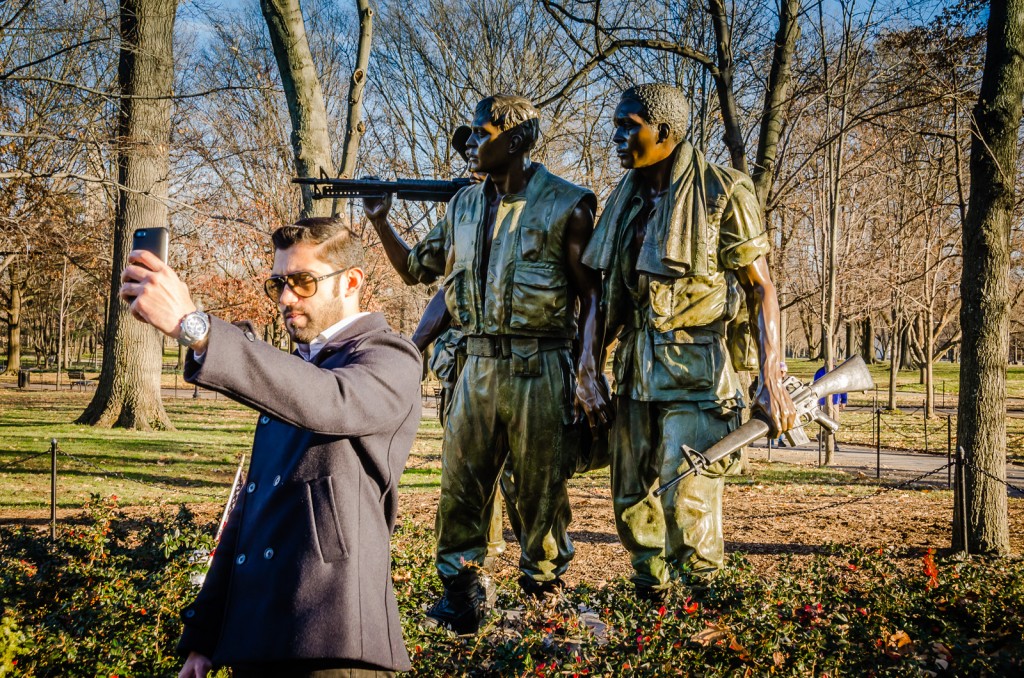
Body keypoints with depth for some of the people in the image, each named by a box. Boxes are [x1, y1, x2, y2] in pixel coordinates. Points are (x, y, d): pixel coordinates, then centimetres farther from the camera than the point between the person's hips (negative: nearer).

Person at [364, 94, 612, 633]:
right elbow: (417, 269, 21)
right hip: (478, 366, 5)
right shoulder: (463, 205, 12)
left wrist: (589, 374, -14)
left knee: (541, 492, 4)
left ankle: (545, 595, 20)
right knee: (460, 485, 4)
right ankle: (462, 595, 15)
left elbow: (591, 296, -4)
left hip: (540, 370, -5)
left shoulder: (567, 205, -4)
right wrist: (380, 221, 7)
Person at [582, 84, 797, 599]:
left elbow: (760, 287, -7)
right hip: (635, 370, 7)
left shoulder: (721, 192, -7)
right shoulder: (625, 199, 12)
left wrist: (770, 380, -14)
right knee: (634, 507, 12)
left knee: (687, 513, -10)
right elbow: (605, 289, 16)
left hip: (693, 371, -6)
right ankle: (650, 604, 28)